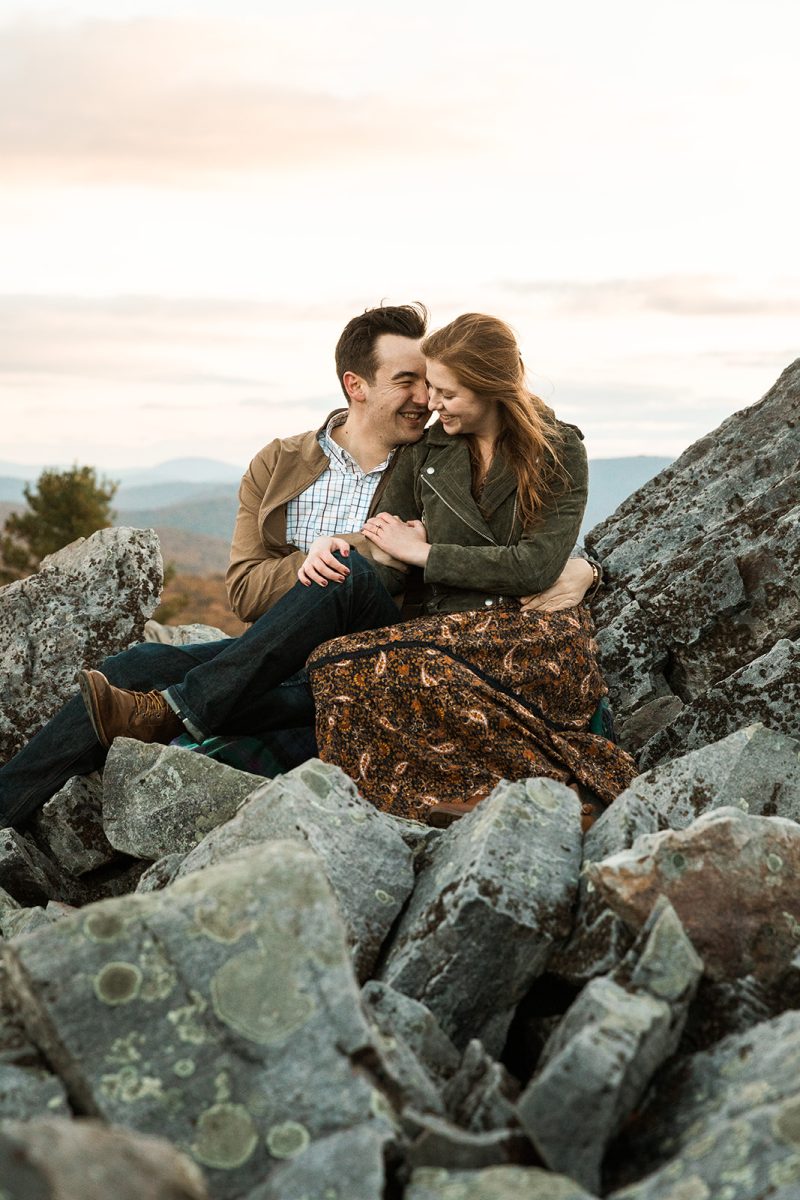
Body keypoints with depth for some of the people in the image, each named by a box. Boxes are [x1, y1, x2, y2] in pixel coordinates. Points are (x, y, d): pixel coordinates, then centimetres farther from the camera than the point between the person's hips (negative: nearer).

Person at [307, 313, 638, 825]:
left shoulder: (561, 451, 3)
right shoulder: (425, 452, 13)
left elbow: (536, 566, -9)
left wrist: (426, 553, -7)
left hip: (537, 634, -5)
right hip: (449, 626, 5)